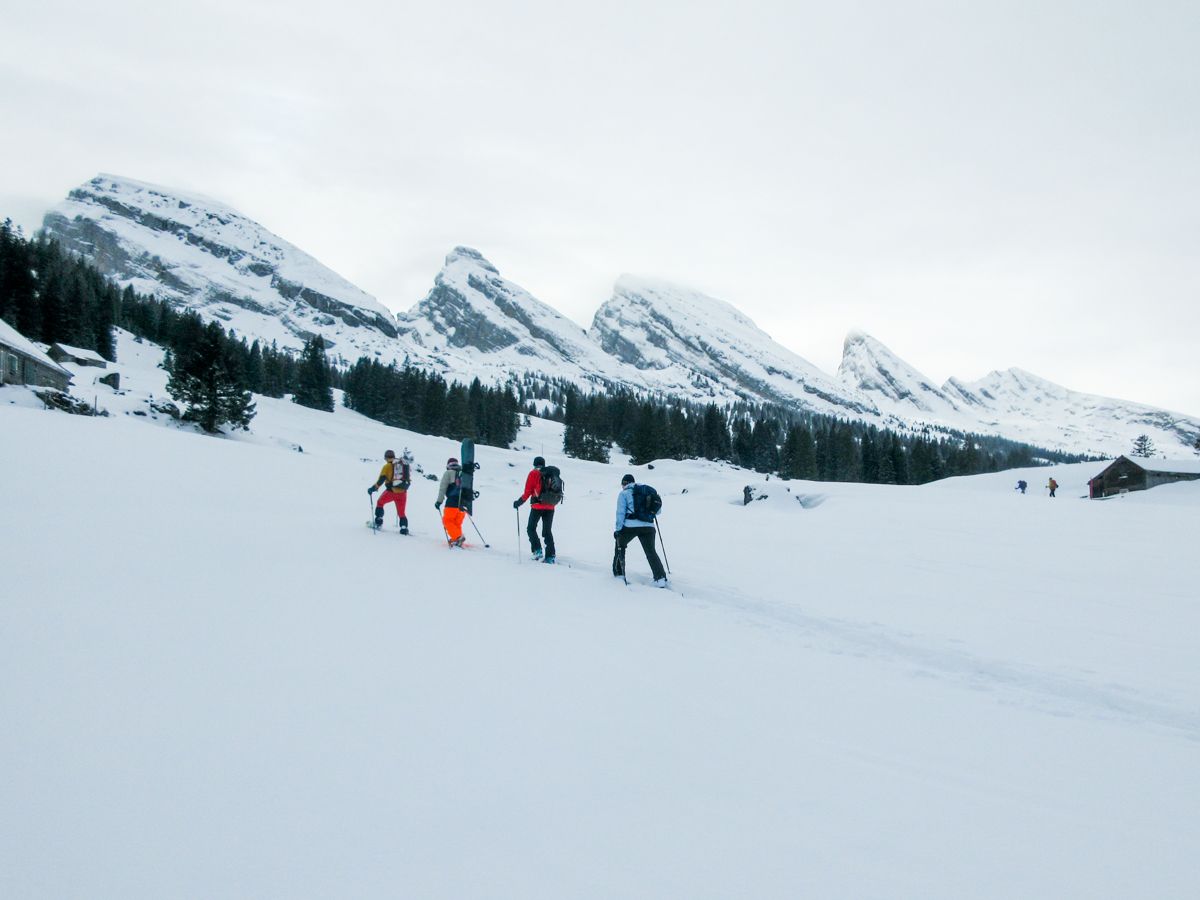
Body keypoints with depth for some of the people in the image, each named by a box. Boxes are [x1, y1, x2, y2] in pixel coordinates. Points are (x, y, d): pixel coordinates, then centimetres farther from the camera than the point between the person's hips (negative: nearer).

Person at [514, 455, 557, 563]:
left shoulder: (534, 474, -1)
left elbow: (527, 492, -6)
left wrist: (519, 502, 3)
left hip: (537, 506, -4)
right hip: (550, 507, 4)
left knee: (531, 529, 10)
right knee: (547, 531, 9)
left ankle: (537, 550, -6)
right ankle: (550, 556, 0)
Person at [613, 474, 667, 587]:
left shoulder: (624, 494, 6)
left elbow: (620, 512, -2)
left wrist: (618, 529, -2)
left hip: (630, 526, -3)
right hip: (648, 526, 3)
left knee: (620, 546, 22)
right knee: (651, 552, 4)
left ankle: (618, 572, 25)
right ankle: (660, 577, -11)